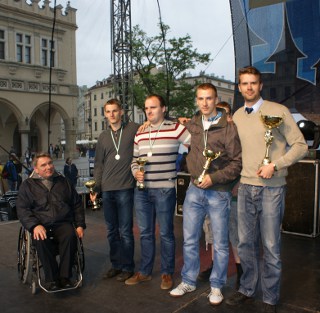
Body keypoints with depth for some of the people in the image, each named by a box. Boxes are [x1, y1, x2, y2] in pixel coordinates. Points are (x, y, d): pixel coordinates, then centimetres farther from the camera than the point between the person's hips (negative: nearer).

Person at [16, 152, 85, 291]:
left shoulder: (63, 182, 18)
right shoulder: (28, 185, 12)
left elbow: (77, 205, 21)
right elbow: (22, 209, 2)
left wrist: (80, 225, 8)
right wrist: (35, 225, -16)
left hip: (63, 223, 1)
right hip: (41, 225, -1)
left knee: (70, 235, -32)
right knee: (41, 240, -34)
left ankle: (65, 276, -20)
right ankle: (52, 279, -21)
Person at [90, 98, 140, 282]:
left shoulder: (134, 129, 0)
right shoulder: (103, 137, 14)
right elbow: (99, 165, 16)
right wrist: (95, 187, 9)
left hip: (125, 189, -5)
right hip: (107, 190, 5)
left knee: (125, 231, 1)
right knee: (112, 231, 13)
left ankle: (128, 267, 15)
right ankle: (116, 265, 26)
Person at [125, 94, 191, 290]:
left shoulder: (175, 129, -5)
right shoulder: (140, 134, 11)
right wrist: (136, 172, -1)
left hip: (164, 190, -5)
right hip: (142, 190, 5)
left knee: (166, 233, 6)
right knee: (145, 233, 14)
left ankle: (167, 273, 22)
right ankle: (145, 271, 28)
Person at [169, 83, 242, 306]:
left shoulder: (228, 127, -9)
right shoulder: (193, 125, 6)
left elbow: (238, 162, -10)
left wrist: (214, 177, -17)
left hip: (219, 193, -4)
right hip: (194, 190, 4)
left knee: (220, 243, 8)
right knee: (189, 239, 12)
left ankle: (216, 286, 26)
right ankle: (189, 281, 29)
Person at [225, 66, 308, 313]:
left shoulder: (278, 111, -4)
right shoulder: (236, 116, 10)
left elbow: (300, 146, -5)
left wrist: (275, 165, -16)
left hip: (271, 188, -4)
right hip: (245, 187, 4)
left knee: (270, 247, 4)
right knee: (246, 243, 12)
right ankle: (247, 289, 30)